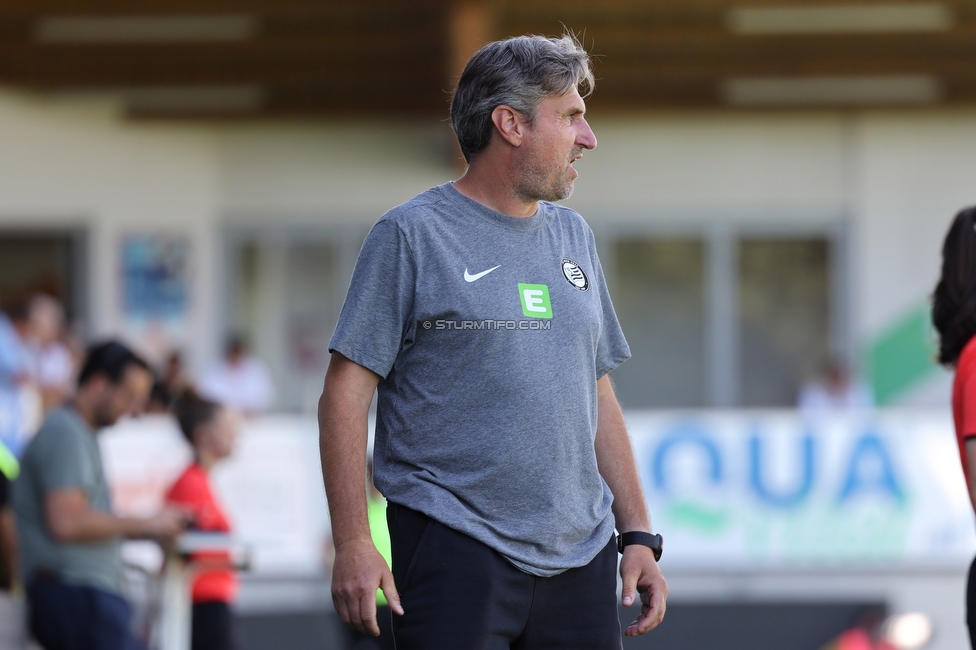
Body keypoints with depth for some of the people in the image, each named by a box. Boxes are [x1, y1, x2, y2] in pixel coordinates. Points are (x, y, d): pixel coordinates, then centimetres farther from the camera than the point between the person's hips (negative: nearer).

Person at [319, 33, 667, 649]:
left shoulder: (574, 237, 17)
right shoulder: (411, 234, -3)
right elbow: (346, 394, -6)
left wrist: (640, 535, 13)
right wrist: (352, 542, -14)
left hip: (580, 554, 6)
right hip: (455, 551, -6)